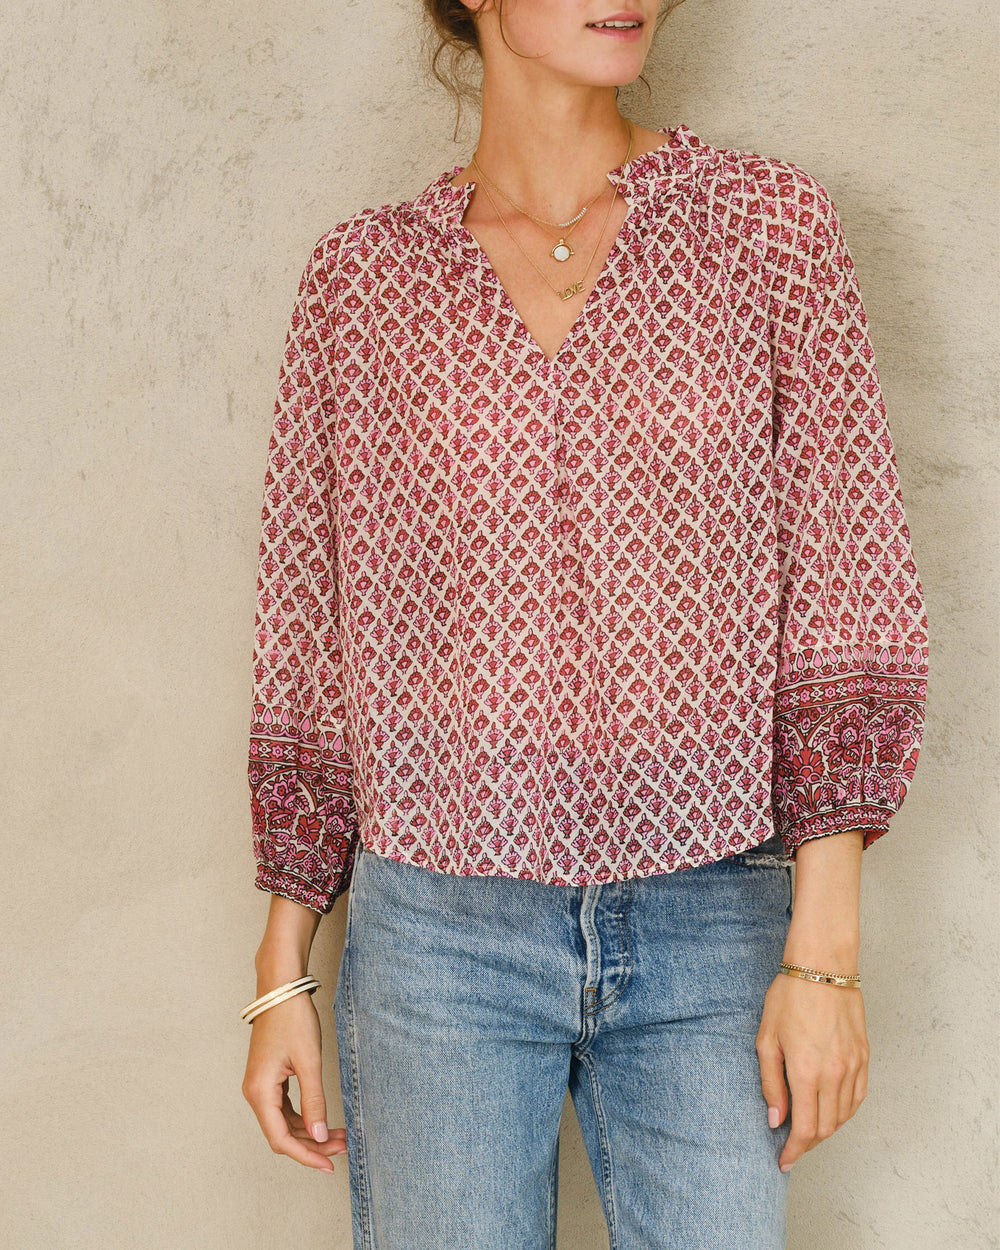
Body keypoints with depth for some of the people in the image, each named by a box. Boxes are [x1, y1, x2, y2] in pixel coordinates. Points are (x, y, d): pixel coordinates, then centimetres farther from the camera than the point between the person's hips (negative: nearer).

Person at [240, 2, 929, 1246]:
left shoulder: (766, 223, 0)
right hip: (439, 935, 0)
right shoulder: (359, 276, 2)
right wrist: (282, 976, 6)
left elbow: (844, 594, -2)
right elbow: (308, 642, 7)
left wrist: (824, 950, -7)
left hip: (711, 926, 0)